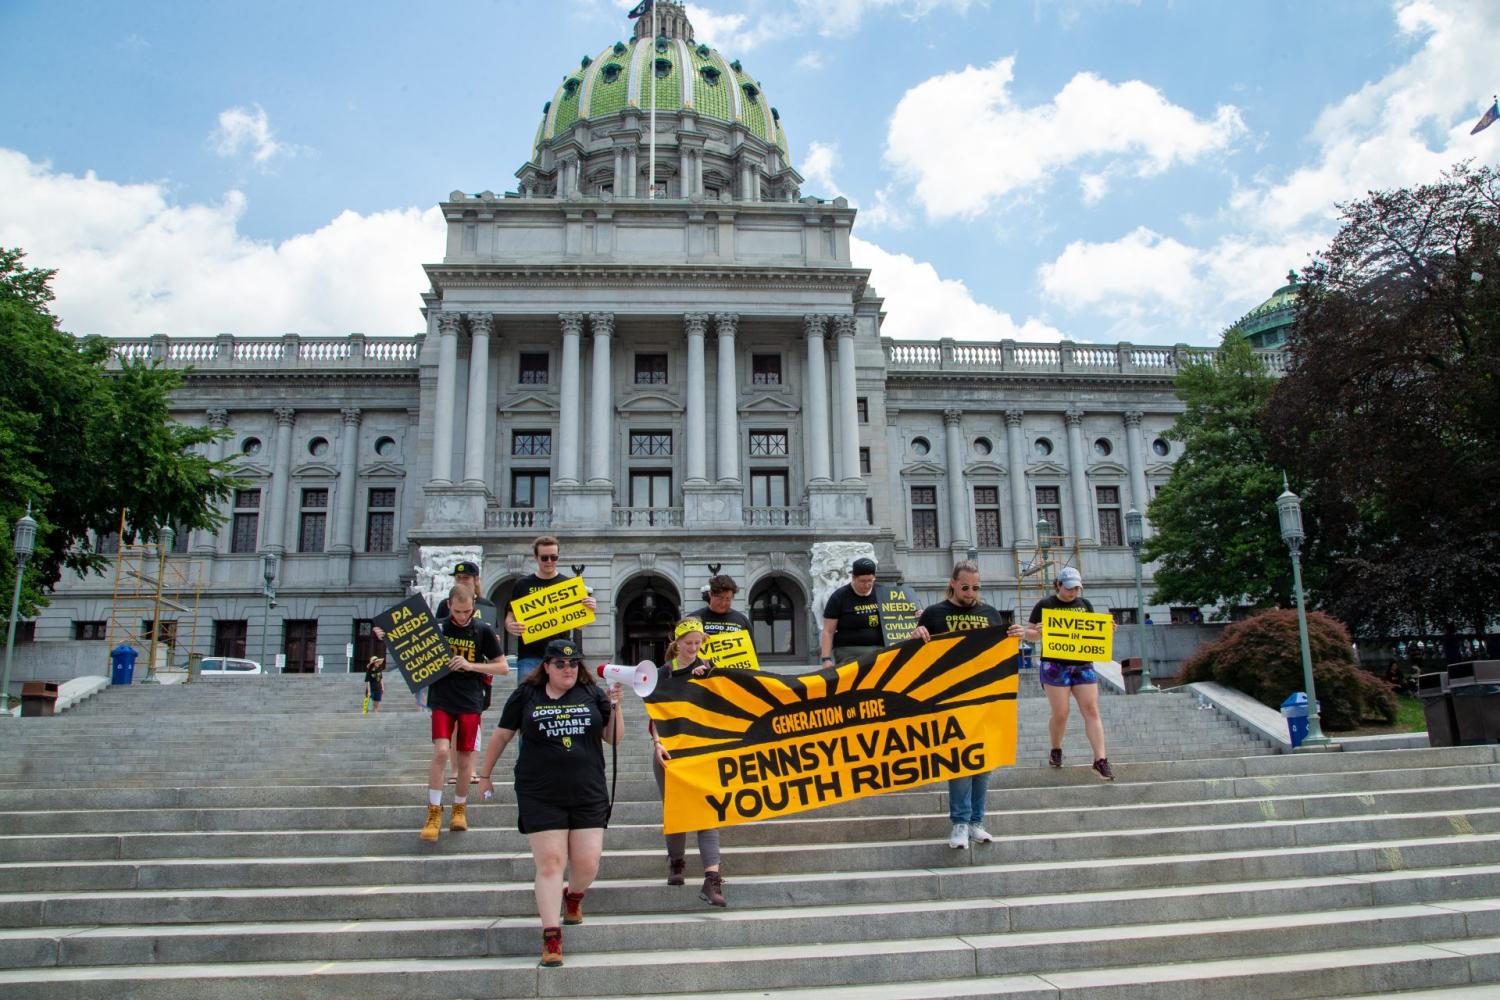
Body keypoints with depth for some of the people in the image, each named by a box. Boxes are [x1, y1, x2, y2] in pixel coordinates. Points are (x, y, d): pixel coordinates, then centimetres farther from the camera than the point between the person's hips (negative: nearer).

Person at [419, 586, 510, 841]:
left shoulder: (483, 631, -2)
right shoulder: (436, 627, 0)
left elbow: (503, 667, 0)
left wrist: (470, 665, -13)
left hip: (471, 702, 0)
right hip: (442, 699, 0)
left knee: (464, 759, 7)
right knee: (441, 752, -15)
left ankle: (459, 808, 26)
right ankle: (434, 812, -2)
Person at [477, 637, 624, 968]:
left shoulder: (592, 694, 6)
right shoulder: (525, 696, 4)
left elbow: (614, 738, 9)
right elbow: (502, 735, 13)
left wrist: (615, 706, -6)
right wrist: (485, 774, 18)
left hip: (588, 795, 2)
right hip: (541, 798, -1)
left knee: (587, 863, 1)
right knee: (550, 862, -6)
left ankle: (573, 896, 35)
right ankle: (551, 936, 2)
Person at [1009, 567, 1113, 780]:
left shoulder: (1085, 605, 11)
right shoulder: (1045, 605, -1)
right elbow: (1032, 633, 0)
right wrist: (1024, 633, -23)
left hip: (1083, 665, 3)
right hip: (1055, 665, -3)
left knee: (1092, 710, -4)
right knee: (1060, 713, -1)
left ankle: (1100, 760, -4)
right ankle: (1056, 751, 24)